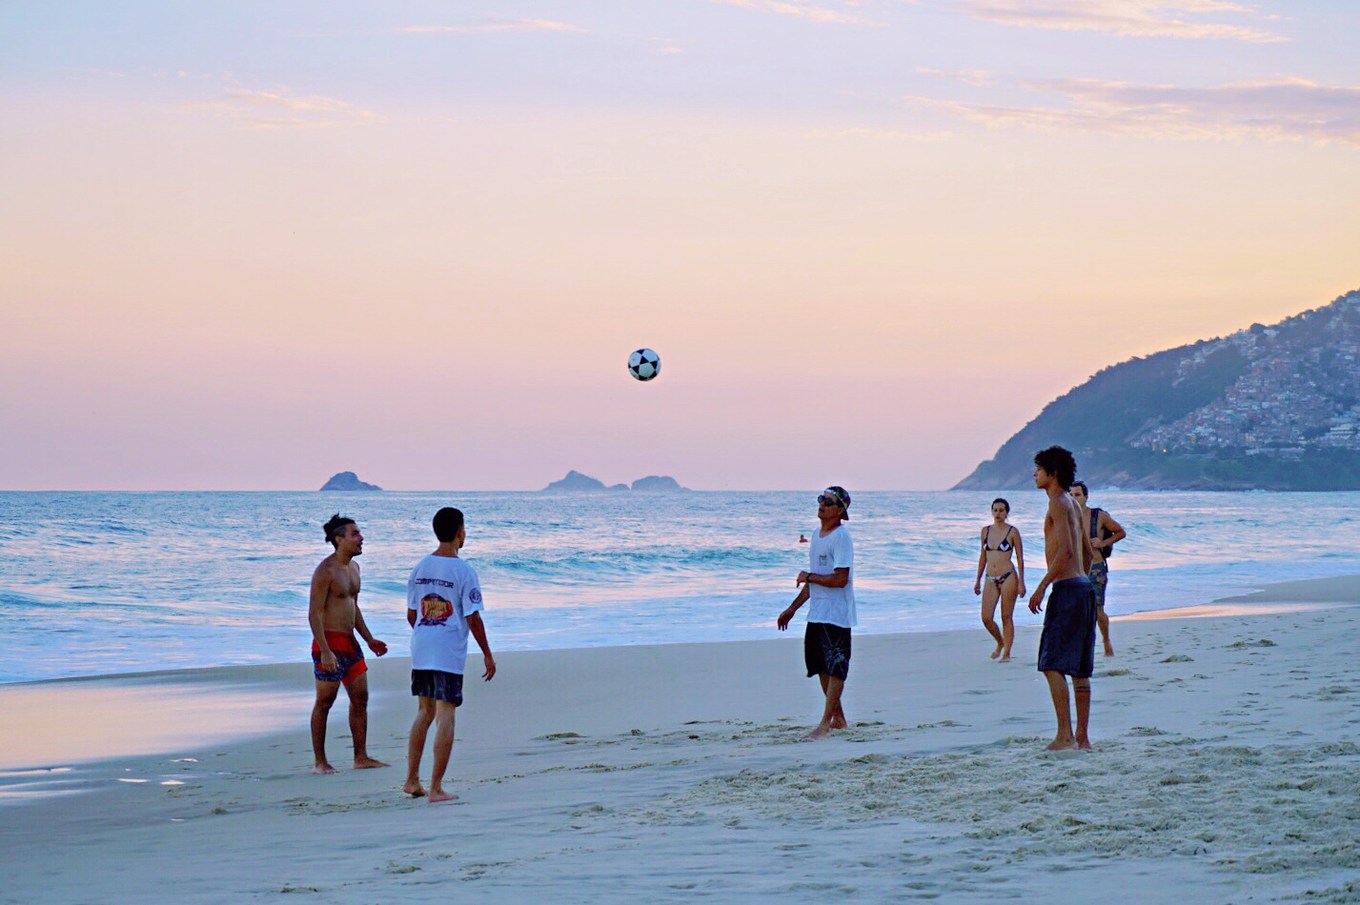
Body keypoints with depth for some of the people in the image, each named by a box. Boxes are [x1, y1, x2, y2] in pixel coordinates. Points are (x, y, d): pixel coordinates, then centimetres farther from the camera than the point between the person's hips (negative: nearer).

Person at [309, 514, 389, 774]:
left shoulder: (353, 567, 13)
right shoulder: (326, 571, -14)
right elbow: (314, 613, -18)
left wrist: (369, 639, 20)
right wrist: (325, 652, -24)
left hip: (350, 643, 9)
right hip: (330, 643, -9)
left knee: (360, 698, 8)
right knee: (324, 702, -1)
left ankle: (361, 757, 13)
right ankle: (319, 761, 5)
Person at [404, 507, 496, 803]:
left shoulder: (419, 568, 7)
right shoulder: (463, 571, -11)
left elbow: (411, 615, 13)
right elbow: (473, 618, -12)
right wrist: (487, 654, -2)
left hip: (420, 652, 6)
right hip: (450, 655, -6)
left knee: (425, 712, 18)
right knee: (445, 717, -2)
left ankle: (412, 780, 17)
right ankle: (436, 788, -3)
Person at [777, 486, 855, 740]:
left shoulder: (841, 537, -14)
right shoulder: (817, 535, 14)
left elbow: (840, 579, -22)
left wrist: (808, 577, -10)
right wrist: (792, 609, 22)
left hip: (836, 614, -9)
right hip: (817, 614, 9)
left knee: (835, 667, -6)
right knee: (821, 666, 13)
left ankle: (826, 722, -7)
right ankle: (838, 719, 22)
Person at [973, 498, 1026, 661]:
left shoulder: (1012, 531, -3)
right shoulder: (986, 531, 9)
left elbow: (1020, 558, -2)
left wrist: (1021, 582, -7)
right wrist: (978, 580, 16)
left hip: (1008, 577, -4)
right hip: (991, 579, 4)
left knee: (1006, 617, 0)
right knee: (986, 618, -3)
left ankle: (1007, 652, 8)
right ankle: (1000, 642, 23)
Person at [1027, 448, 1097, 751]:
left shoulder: (1058, 502, -9)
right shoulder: (1072, 503, 19)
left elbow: (1066, 550, -20)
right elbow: (1087, 553, 24)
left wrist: (1042, 587, -19)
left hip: (1067, 589, -10)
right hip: (1083, 587, 10)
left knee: (1053, 665, -10)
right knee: (1079, 668, 10)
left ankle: (1065, 735, -15)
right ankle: (1082, 737, 11)